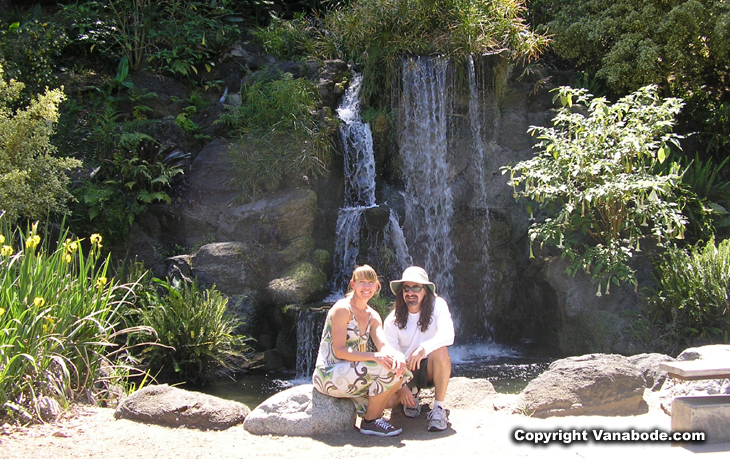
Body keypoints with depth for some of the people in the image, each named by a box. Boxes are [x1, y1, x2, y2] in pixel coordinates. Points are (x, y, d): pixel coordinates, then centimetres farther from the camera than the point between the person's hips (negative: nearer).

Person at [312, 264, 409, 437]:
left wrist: (397, 355, -29)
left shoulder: (373, 316, 10)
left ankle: (369, 411, 7)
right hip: (329, 375, -8)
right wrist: (373, 356, -32)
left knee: (398, 367, -7)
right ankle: (370, 422, -7)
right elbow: (339, 350, -21)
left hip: (350, 372, 8)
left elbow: (383, 346, -6)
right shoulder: (342, 309, -14)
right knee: (386, 369, -23)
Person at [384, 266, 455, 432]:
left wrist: (424, 348, -48)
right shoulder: (392, 320, -9)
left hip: (431, 368, -1)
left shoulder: (437, 305, -13)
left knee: (440, 350, -35)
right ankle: (412, 393, 12)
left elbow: (448, 335, -30)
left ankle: (439, 409, -22)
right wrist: (401, 387, -24)